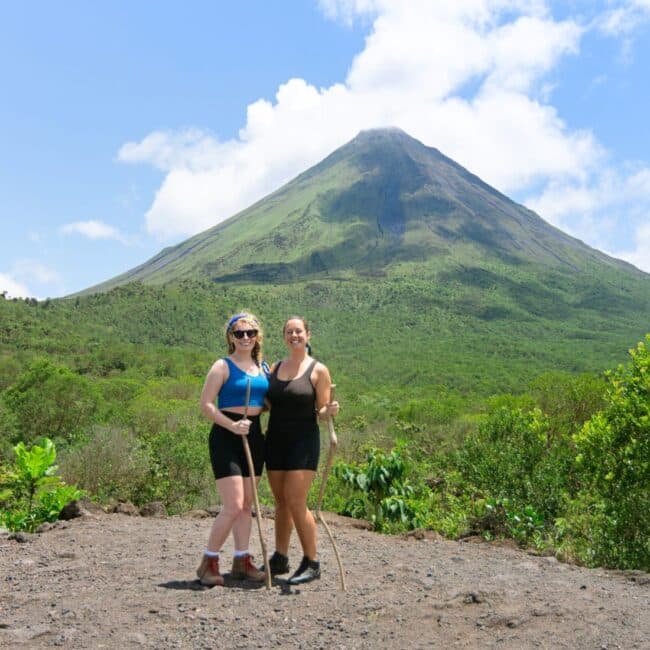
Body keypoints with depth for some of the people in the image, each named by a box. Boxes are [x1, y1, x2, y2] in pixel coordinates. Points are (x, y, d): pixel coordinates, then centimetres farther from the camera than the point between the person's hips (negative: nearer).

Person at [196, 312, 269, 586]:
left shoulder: (263, 367, 12)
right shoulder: (223, 366, -6)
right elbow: (205, 403, -11)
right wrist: (232, 425, -21)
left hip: (254, 436, 7)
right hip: (226, 437, -6)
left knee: (247, 504, 11)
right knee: (233, 506, -10)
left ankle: (241, 561, 22)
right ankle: (208, 563, 4)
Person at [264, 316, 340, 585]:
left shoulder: (318, 370, -2)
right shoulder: (275, 368, 11)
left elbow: (321, 412, -2)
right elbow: (267, 404, 16)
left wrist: (330, 410, -24)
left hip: (303, 441, -5)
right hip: (275, 441, 5)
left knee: (295, 502, -9)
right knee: (281, 502, 11)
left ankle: (311, 563, 4)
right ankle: (280, 559, 22)